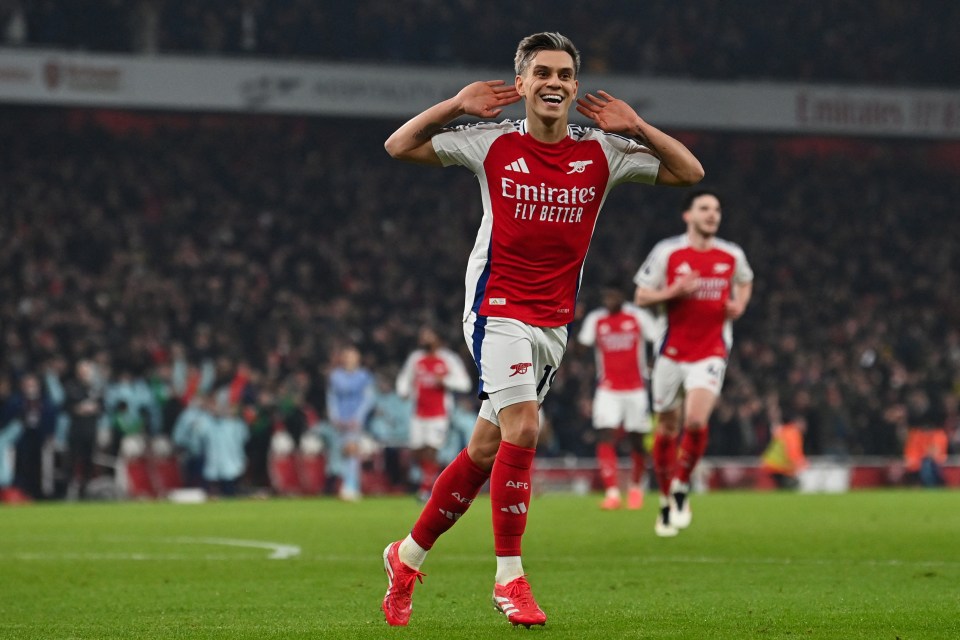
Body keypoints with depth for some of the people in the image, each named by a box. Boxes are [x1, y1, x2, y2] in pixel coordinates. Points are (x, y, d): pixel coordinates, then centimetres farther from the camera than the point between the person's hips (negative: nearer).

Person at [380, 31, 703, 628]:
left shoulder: (601, 151, 2)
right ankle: (509, 578, -11)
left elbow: (689, 172, 5)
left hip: (555, 320, 4)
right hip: (497, 307, -4)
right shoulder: (492, 143, -3)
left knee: (486, 449, 7)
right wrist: (455, 106, -7)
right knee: (522, 428, -21)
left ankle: (409, 556, 24)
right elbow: (399, 147, 4)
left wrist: (636, 128, -6)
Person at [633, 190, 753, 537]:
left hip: (710, 354, 0)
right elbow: (641, 296, -2)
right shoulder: (667, 252, -4)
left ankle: (681, 489, 1)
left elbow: (744, 282, 24)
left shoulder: (732, 256, 3)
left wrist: (739, 305, 2)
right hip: (672, 354, 0)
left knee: (696, 422, -21)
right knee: (667, 430, 7)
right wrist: (674, 292, -19)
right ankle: (666, 501, 24)